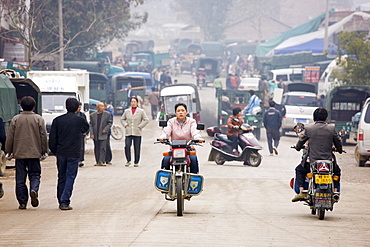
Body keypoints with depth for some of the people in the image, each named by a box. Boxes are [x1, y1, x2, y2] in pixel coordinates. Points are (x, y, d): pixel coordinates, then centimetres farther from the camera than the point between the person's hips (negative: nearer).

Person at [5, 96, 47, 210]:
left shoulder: (16, 119, 0)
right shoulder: (39, 119, -1)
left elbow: (10, 137, 3)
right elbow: (43, 136, 1)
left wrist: (9, 151, 13)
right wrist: (44, 151, 11)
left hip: (19, 153, 0)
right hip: (34, 153, 0)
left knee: (20, 179, 6)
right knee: (35, 175, 9)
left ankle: (22, 202, 5)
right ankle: (34, 189, -20)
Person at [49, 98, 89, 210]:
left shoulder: (57, 120, 1)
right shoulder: (80, 120, -5)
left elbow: (52, 138, 2)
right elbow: (86, 128, 17)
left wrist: (54, 151, 12)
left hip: (60, 153, 3)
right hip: (73, 153, -3)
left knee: (61, 177, 13)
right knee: (70, 177, -1)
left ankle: (61, 202, 19)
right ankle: (65, 202, -9)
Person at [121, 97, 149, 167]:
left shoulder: (141, 111, 5)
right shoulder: (127, 111, 12)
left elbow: (146, 120, 2)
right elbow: (122, 119, 23)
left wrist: (140, 126, -5)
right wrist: (125, 125, 6)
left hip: (137, 133, -1)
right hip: (128, 133, 1)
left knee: (137, 148, 0)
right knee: (127, 146, -14)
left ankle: (136, 162, 11)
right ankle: (128, 161, 1)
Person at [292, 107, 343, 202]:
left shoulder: (308, 129, -4)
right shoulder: (331, 129, -2)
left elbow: (298, 146, 6)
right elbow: (338, 144, 9)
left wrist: (297, 147, 30)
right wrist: (339, 150, 33)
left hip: (313, 161, -1)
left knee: (299, 170, 26)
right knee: (336, 170, 34)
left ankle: (301, 192, 11)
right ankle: (335, 191, 22)